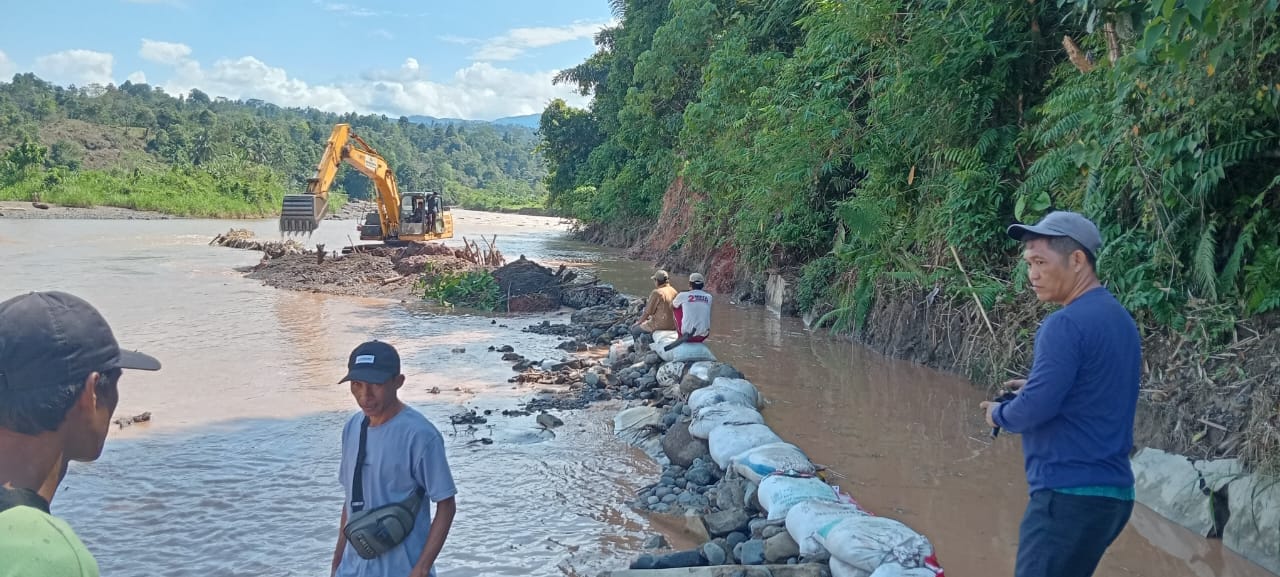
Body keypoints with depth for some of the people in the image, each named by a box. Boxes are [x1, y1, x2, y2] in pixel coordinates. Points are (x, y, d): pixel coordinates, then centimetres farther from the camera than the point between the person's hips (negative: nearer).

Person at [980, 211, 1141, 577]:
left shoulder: (1067, 323, -17)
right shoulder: (1119, 318, 13)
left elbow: (1034, 409, -21)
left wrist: (999, 414, 0)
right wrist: (1030, 390, 12)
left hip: (1070, 494, -9)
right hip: (1112, 489, 10)